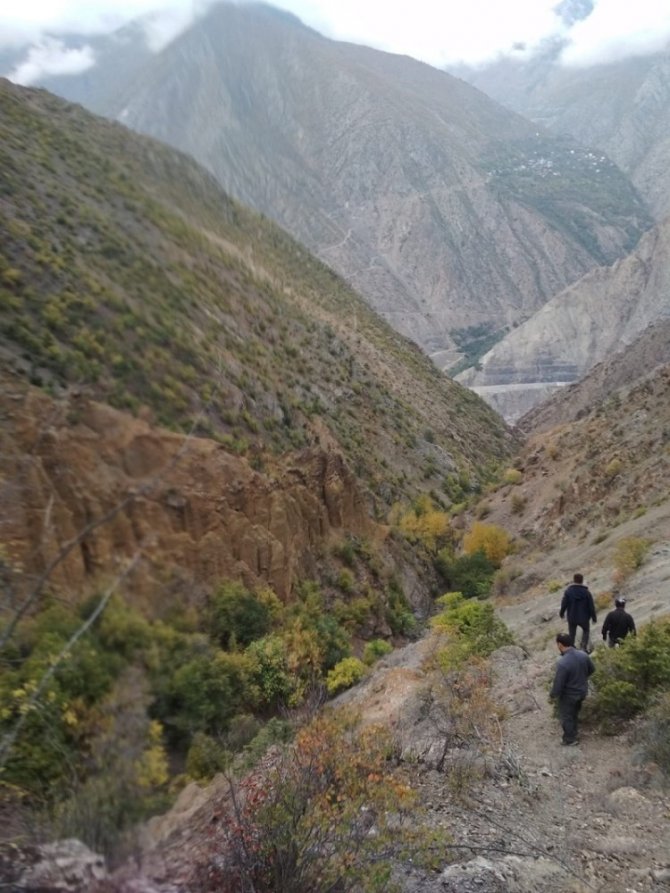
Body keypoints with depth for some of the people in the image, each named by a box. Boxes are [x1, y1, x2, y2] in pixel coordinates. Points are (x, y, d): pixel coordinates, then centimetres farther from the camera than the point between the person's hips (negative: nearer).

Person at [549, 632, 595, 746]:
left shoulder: (562, 663, -36)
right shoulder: (583, 655, -16)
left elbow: (558, 684, -27)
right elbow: (592, 669, 4)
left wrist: (552, 694, -7)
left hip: (568, 695, -6)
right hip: (582, 691, 6)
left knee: (566, 717, 19)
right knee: (575, 714, 29)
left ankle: (570, 739, 36)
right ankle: (573, 735, 49)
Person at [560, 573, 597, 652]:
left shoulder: (568, 591, -13)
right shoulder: (586, 592, -13)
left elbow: (564, 604, -8)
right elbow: (591, 606, -8)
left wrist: (562, 613, 10)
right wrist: (594, 617, 5)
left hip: (572, 617, 0)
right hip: (584, 618, 0)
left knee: (571, 633, 16)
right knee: (586, 630, 26)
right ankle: (584, 646, 20)